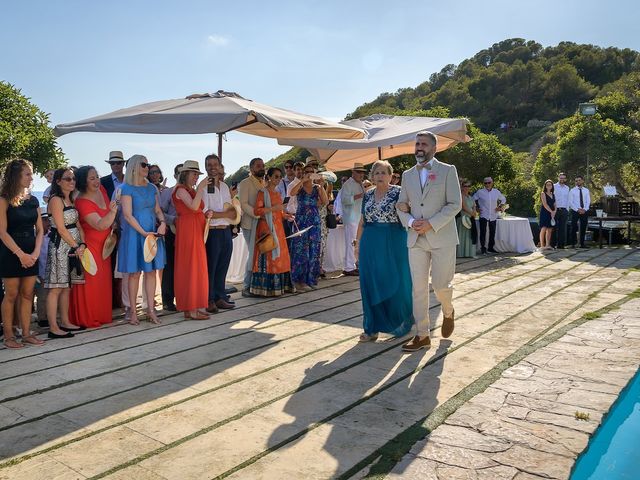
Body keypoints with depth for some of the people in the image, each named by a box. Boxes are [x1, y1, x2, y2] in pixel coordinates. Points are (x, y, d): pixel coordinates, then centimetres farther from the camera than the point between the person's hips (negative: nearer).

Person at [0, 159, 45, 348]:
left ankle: (26, 333, 13)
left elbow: (39, 229, 9)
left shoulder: (33, 200, 10)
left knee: (27, 294, 7)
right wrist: (21, 254, -15)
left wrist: (36, 252, -5)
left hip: (31, 254, 5)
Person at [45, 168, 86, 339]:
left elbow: (78, 225, 12)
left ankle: (65, 322, 20)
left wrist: (82, 244, -3)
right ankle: (53, 328, -4)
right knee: (56, 288, -6)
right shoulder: (56, 200, -9)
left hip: (73, 246, 8)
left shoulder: (71, 200, 16)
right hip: (60, 246, -8)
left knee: (67, 287, 12)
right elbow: (61, 229, -14)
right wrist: (76, 246, -9)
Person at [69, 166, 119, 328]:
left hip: (104, 245, 8)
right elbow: (100, 225, -31)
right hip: (89, 246, -8)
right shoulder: (82, 202, -22)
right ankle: (88, 319, 7)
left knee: (103, 281, 14)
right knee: (90, 283, -4)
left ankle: (102, 315, 25)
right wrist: (112, 212, -45)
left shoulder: (101, 190, 1)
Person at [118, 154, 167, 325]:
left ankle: (151, 308, 12)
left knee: (151, 271, 5)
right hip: (134, 233, -5)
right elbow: (127, 215, -12)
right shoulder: (127, 188, -6)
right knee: (134, 273, 1)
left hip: (153, 233, 5)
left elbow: (158, 210, 14)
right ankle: (132, 310, 10)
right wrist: (144, 232, -16)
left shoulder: (151, 188, 11)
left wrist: (162, 223, -6)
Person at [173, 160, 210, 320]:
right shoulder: (181, 189, -7)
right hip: (187, 230, -9)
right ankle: (191, 309, -5)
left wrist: (206, 215, 6)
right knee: (190, 266, -8)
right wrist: (201, 187, -20)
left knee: (196, 268, 8)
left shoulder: (192, 190, 20)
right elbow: (193, 206, -23)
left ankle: (193, 307, 13)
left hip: (196, 230, 9)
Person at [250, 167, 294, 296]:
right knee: (268, 256, -8)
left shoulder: (277, 193, 18)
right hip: (267, 227, -8)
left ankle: (279, 286, 13)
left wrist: (285, 215, 6)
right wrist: (273, 208, -20)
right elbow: (257, 210, -16)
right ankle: (267, 288, -3)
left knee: (280, 255, 7)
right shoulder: (263, 192, -5)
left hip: (278, 227, 8)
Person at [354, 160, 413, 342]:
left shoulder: (398, 192, -3)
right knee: (370, 285, 4)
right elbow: (362, 221, 13)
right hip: (371, 243, 4)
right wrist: (358, 243, 11)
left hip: (394, 243, -4)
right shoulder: (368, 195, 11)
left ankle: (401, 323, 25)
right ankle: (372, 328, 13)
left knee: (395, 283, 4)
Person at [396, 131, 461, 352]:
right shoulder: (407, 175, 13)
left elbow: (455, 204, -6)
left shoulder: (448, 171, 1)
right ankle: (422, 335, 10)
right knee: (418, 288, 2)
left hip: (442, 238, -3)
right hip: (416, 239, 4)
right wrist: (410, 222, -7)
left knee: (440, 285, -2)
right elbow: (401, 206, 14)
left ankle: (448, 313, 31)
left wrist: (431, 224, -15)